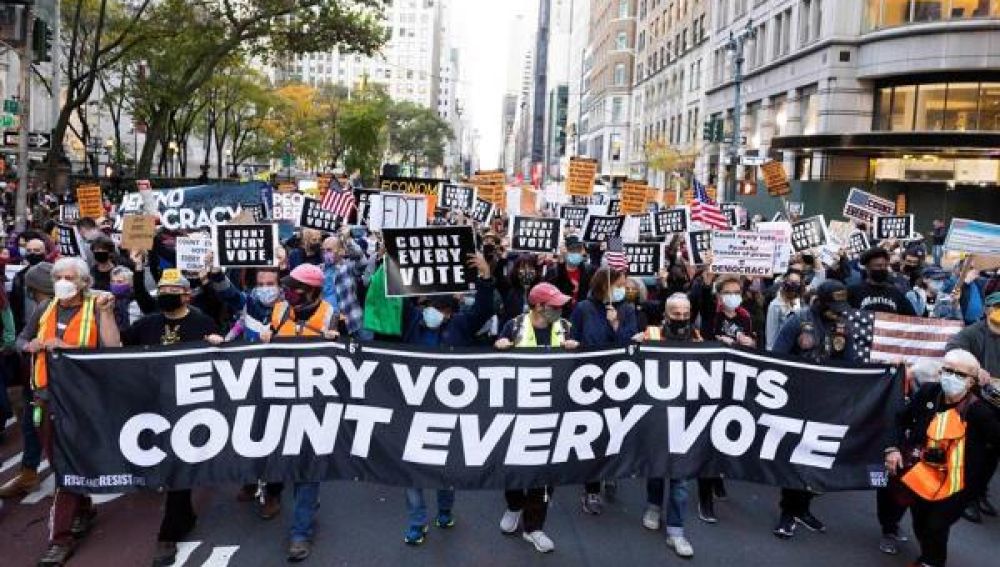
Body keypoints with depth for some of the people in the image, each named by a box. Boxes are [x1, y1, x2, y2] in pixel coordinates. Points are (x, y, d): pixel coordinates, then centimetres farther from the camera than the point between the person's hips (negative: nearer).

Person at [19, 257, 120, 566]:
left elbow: (112, 347, -18)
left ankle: (61, 536, 1)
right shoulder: (45, 308, 9)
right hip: (46, 395, 6)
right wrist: (38, 345, -3)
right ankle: (82, 510, 37)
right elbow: (21, 341, 19)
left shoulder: (96, 307, -6)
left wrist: (106, 311, -24)